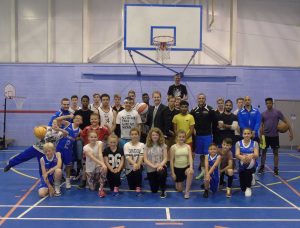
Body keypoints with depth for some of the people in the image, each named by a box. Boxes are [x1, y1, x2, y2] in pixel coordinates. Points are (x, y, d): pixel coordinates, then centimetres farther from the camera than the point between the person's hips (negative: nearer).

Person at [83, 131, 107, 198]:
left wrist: (103, 164, -43)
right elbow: (93, 158, -30)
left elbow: (100, 154, -25)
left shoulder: (99, 143, -10)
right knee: (92, 188, 0)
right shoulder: (86, 147, -16)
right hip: (90, 168, 0)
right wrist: (102, 164, -46)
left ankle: (101, 188, -19)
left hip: (98, 165, 1)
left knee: (104, 169, -35)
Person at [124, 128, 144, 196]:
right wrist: (134, 164, -31)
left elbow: (141, 156, -12)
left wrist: (138, 164, -31)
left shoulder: (141, 145, 0)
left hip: (138, 166, 0)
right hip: (129, 167, 0)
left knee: (138, 171, -34)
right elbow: (127, 157, -14)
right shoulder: (126, 145, -3)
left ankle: (138, 188, -15)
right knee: (131, 187, 2)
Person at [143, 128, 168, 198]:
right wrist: (153, 166, -21)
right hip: (150, 169, 1)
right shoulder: (147, 146, -2)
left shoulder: (163, 145, -2)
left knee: (161, 173, -39)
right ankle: (157, 182, 44)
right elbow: (145, 159, -7)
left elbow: (165, 158, -7)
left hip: (160, 167, -1)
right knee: (154, 190, 6)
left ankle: (163, 191, -12)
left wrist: (160, 165, -27)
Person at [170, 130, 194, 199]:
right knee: (179, 189, 4)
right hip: (177, 168, -1)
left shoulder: (188, 146, -2)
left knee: (190, 172, -37)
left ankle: (187, 191, -20)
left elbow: (190, 157, -12)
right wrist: (172, 172, -7)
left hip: (186, 167, 1)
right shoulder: (173, 147, -7)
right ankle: (177, 182, 41)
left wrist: (191, 167, -30)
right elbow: (171, 160, -5)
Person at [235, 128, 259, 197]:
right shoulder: (238, 143, -3)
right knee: (242, 188, 5)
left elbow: (256, 155, -17)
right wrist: (242, 157, -40)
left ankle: (248, 187, -8)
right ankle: (250, 177, 39)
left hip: (251, 166, -1)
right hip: (242, 166, 1)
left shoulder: (255, 143, -4)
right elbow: (237, 154, -16)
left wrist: (251, 155, -41)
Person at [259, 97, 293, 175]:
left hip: (275, 136, -2)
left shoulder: (277, 112, -4)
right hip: (266, 136, 2)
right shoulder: (263, 114, 3)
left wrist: (290, 132, -10)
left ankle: (276, 169, 12)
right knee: (264, 151, 8)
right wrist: (261, 136, 5)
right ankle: (262, 167, 21)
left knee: (275, 152, 5)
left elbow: (286, 121, -4)